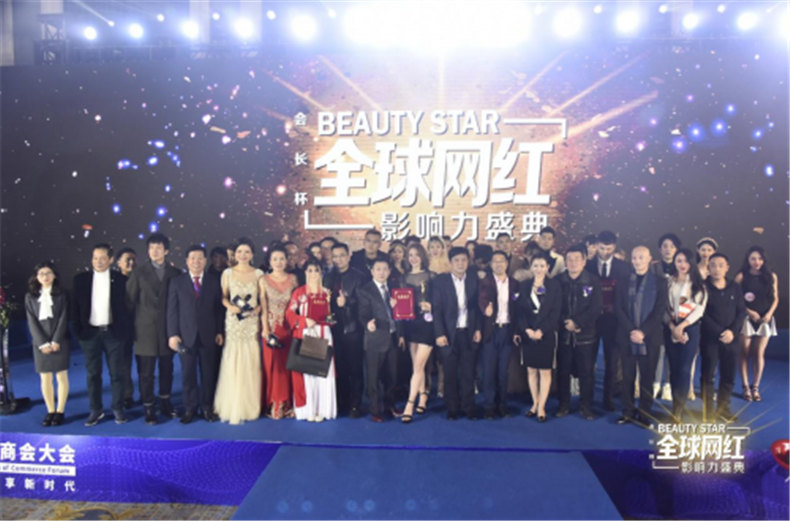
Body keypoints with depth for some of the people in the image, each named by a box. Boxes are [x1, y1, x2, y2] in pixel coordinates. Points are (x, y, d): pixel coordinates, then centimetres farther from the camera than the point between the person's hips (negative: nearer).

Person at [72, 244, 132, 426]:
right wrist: (78, 331, -1)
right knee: (93, 374, 9)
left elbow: (126, 306, 2)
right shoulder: (80, 279, 4)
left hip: (113, 332, -1)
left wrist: (126, 331, -2)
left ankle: (118, 409, 16)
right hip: (90, 333, 2)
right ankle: (96, 410, 19)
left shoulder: (120, 279, -1)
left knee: (117, 373, 5)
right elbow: (75, 307, 5)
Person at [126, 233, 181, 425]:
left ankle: (165, 404, 25)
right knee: (146, 372, 3)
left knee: (167, 369, 11)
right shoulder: (139, 272, 1)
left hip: (167, 328, 2)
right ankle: (148, 408, 14)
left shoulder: (175, 274, 5)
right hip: (145, 329, -2)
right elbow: (129, 300, 3)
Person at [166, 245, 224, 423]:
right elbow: (172, 310, 2)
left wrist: (219, 332, -1)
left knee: (209, 373, 7)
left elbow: (219, 308, 4)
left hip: (209, 336, 0)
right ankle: (189, 408, 17)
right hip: (186, 336, 0)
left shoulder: (214, 281, 5)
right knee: (188, 374, 6)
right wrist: (172, 334, -5)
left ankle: (207, 407, 19)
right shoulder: (177, 282, 5)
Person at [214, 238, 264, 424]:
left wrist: (257, 309, -13)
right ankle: (232, 408, 9)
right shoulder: (227, 273, 5)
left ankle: (248, 407, 17)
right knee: (232, 364, -4)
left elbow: (263, 299, 5)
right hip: (233, 322, -1)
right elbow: (223, 297, 5)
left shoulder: (258, 274, 6)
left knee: (251, 364, 3)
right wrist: (230, 306, -13)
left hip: (252, 323, 1)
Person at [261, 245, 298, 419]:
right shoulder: (264, 280, 0)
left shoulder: (293, 279, 6)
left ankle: (286, 403, 16)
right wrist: (265, 329, -10)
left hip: (289, 327, 2)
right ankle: (273, 404, 12)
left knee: (288, 364, 5)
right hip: (271, 327, -2)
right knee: (272, 364, 1)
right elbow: (263, 307, -2)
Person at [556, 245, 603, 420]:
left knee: (586, 372, 4)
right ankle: (563, 405, 20)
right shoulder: (558, 281, 3)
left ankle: (586, 406, 17)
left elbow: (596, 307, -8)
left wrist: (577, 322, -15)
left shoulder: (593, 281, -1)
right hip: (563, 334, 1)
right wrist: (565, 322, -12)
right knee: (563, 371, 7)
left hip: (585, 334, -1)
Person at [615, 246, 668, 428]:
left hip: (649, 337, -2)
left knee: (647, 377, 5)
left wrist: (643, 331, -14)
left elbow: (659, 311, -5)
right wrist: (631, 331, -11)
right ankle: (628, 412, 17)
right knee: (627, 377, 6)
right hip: (628, 337, 2)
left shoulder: (659, 282, 2)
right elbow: (618, 308, 2)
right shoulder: (624, 282, 8)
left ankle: (645, 414, 16)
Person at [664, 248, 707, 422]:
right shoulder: (668, 282, 7)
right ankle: (676, 406, 16)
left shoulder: (698, 284, 4)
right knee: (674, 368, 6)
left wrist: (682, 326, -13)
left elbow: (699, 309, -4)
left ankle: (678, 410, -4)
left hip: (690, 329, -2)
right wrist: (672, 326, -12)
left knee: (684, 369, -7)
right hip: (670, 329, 2)